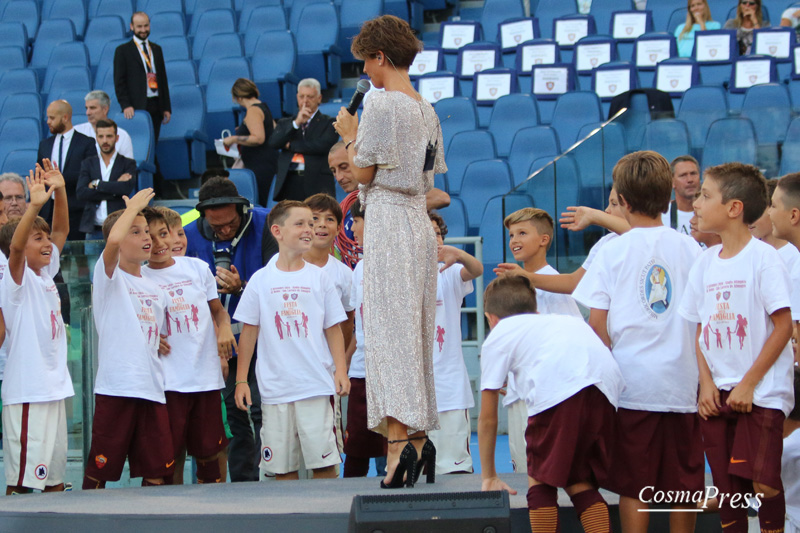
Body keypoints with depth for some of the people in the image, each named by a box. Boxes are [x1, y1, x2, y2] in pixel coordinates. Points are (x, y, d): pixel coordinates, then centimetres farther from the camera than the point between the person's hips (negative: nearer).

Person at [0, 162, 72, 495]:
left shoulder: (46, 274, 12)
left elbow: (61, 230, 17)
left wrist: (59, 191, 4)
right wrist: (35, 205, -37)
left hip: (54, 388, 8)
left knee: (55, 475, 12)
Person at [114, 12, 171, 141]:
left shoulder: (156, 49, 18)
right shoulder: (123, 50, 2)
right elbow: (119, 81, -2)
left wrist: (166, 107, 12)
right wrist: (125, 105, -13)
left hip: (156, 106, 5)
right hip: (136, 108, -5)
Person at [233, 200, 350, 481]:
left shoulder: (319, 278, 6)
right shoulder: (261, 280, 5)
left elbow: (333, 329, 8)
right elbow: (249, 332, 8)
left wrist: (341, 370, -3)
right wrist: (241, 379, 5)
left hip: (316, 386, -1)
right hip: (275, 389, 1)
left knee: (324, 462, -6)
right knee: (282, 467, 3)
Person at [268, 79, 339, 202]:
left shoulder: (328, 123, 10)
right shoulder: (285, 123, 22)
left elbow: (324, 146, -7)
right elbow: (273, 143, 4)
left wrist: (291, 145, 1)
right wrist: (296, 123, -5)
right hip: (289, 184, 3)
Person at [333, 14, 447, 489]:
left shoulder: (381, 104, -10)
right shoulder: (427, 110, 14)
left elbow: (363, 173, -9)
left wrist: (350, 136, 6)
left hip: (388, 217, -8)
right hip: (421, 222, 8)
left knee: (389, 327, -11)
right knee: (416, 329, 9)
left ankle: (399, 439, -21)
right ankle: (419, 438, 9)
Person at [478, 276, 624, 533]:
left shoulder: (498, 336, 26)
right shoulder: (567, 320, 41)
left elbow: (488, 418, 26)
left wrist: (489, 477, 36)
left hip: (558, 391, -5)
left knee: (540, 482, 10)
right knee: (580, 483, 18)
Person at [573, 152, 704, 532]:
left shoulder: (613, 251, -4)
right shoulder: (690, 248, 3)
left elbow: (597, 322, -6)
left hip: (633, 383, -2)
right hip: (683, 383, 2)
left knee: (634, 486, 2)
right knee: (683, 485, 8)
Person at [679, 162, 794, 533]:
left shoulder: (763, 258, -9)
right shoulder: (706, 262, 9)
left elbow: (783, 325, -11)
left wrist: (749, 384, -12)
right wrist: (707, 383, 1)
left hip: (761, 392, -6)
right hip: (718, 393, 6)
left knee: (763, 482, -13)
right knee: (727, 486, 5)